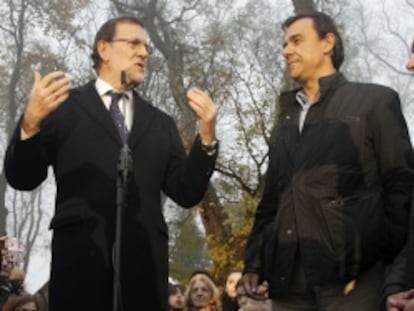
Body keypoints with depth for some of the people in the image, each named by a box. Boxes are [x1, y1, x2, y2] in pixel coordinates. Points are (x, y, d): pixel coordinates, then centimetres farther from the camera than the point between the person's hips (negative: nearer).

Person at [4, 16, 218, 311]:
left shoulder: (160, 122, 19)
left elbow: (187, 193, 12)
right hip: (80, 258, -3)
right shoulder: (64, 106, 9)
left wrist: (207, 135, -1)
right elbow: (22, 178, 3)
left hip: (146, 261, 3)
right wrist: (30, 123, -14)